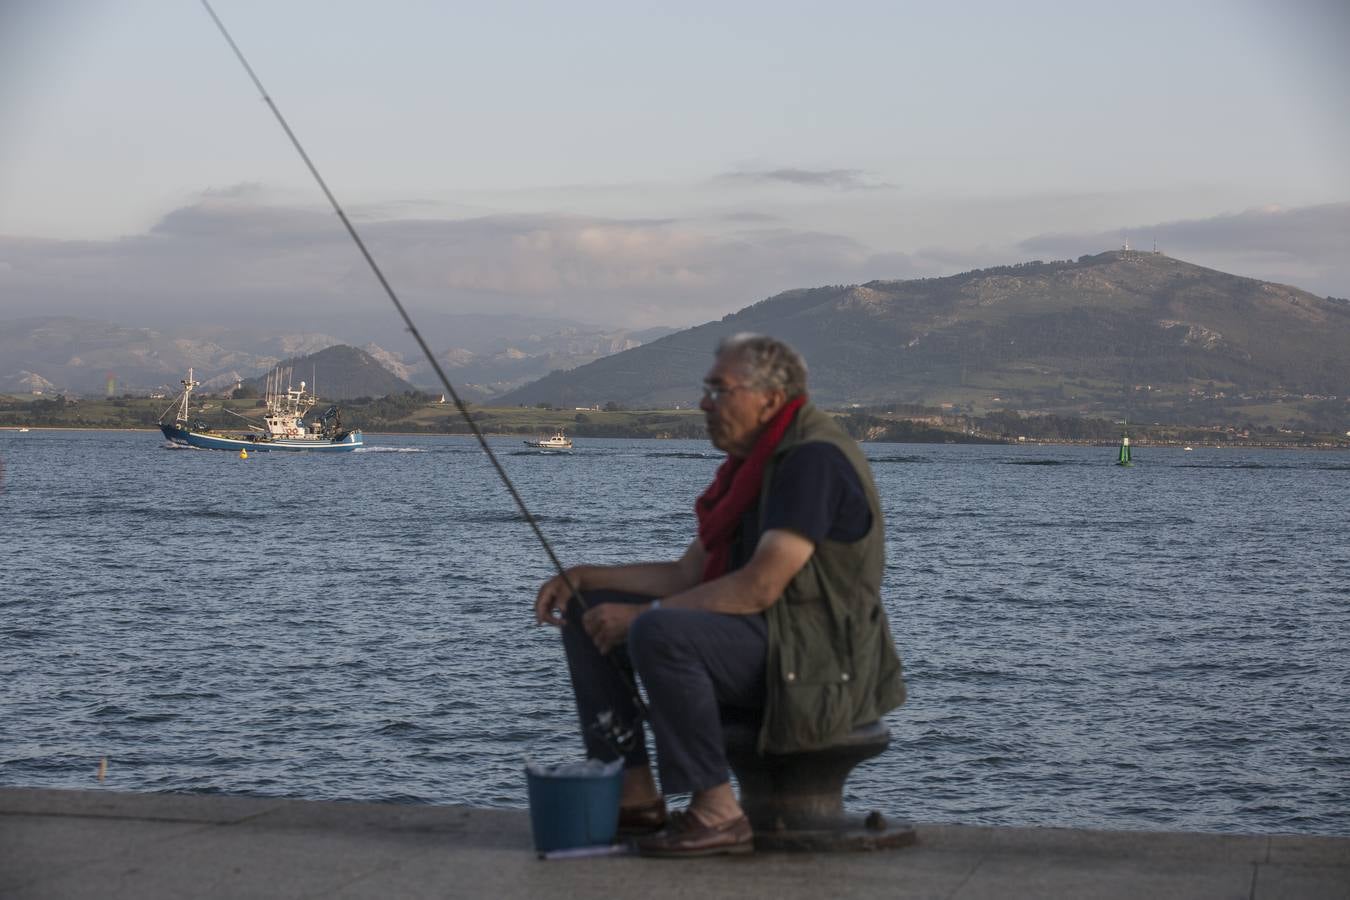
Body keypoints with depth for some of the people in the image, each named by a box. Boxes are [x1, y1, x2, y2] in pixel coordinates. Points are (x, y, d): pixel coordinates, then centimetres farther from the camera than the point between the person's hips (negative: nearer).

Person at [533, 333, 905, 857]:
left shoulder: (814, 460, -17)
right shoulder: (753, 465, 16)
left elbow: (759, 588, -24)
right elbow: (687, 575, 16)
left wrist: (643, 614, -19)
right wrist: (582, 577, 6)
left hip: (815, 663, -10)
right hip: (759, 645, 11)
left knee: (659, 632, -33)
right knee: (586, 615, 7)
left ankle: (717, 814, -23)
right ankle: (637, 798, 3)